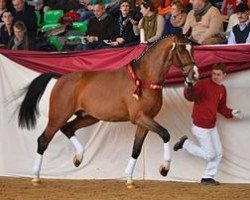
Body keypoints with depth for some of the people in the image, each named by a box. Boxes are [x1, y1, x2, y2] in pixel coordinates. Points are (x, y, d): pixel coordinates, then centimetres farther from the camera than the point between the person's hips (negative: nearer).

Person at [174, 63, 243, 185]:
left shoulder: (222, 89, 6)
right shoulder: (203, 84, -18)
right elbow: (190, 97, -33)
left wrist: (231, 113, -1)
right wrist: (189, 87, -53)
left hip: (212, 126, 8)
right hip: (201, 127, -8)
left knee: (218, 153, 13)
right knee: (210, 155, -3)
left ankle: (208, 177, 25)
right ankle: (185, 143, 13)